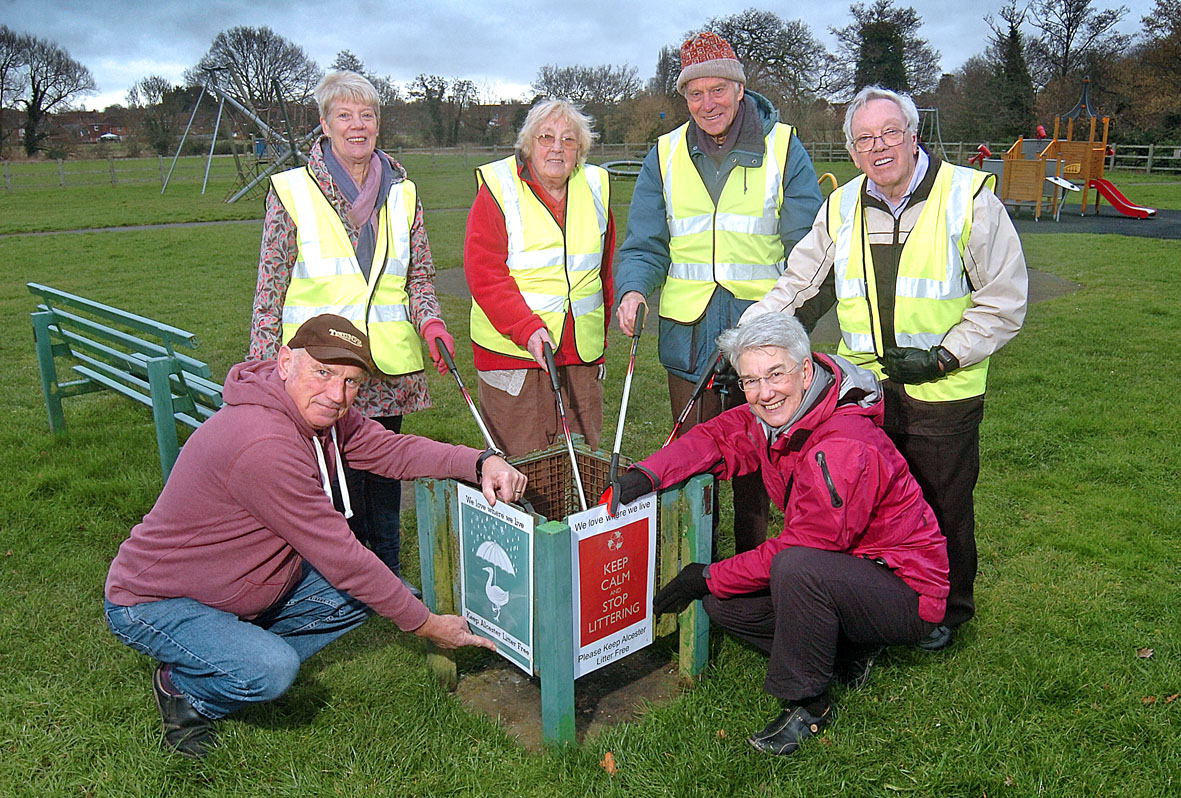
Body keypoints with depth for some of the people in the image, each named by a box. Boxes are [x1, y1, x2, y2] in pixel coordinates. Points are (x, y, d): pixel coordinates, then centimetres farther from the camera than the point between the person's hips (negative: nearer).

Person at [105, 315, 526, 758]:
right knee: (272, 671, -31)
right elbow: (340, 558, -29)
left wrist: (480, 463, -21)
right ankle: (182, 687, 2)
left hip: (240, 585, 9)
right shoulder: (263, 446, -34)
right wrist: (426, 625, -20)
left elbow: (393, 449, -2)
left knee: (365, 595, -2)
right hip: (153, 603, -8)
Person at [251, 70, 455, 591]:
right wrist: (263, 365, -3)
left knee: (385, 473, 12)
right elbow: (272, 285, 1)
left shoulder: (402, 193, 9)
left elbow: (420, 274, 14)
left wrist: (429, 320, -6)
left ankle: (388, 576, 29)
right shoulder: (292, 192, 0)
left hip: (389, 367, 3)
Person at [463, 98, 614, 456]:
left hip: (582, 354, 5)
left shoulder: (596, 186, 11)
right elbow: (484, 274, -11)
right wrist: (527, 329, -22)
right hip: (512, 352, -4)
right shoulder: (498, 188, -4)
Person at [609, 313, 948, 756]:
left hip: (905, 591, -8)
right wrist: (646, 474, -16)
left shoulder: (844, 448, -30)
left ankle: (808, 704, -14)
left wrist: (708, 577, -15)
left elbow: (800, 547, -26)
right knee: (723, 604, -2)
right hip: (841, 570, 9)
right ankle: (847, 651, 10)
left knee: (797, 569, -37)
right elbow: (716, 438, 4)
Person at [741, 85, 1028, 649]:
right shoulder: (841, 208, 6)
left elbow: (1004, 299, -4)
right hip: (863, 388, 3)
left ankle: (947, 609, 35)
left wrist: (944, 356, -13)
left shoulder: (968, 196, -6)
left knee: (942, 508, 10)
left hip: (944, 393, -3)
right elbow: (795, 288, 10)